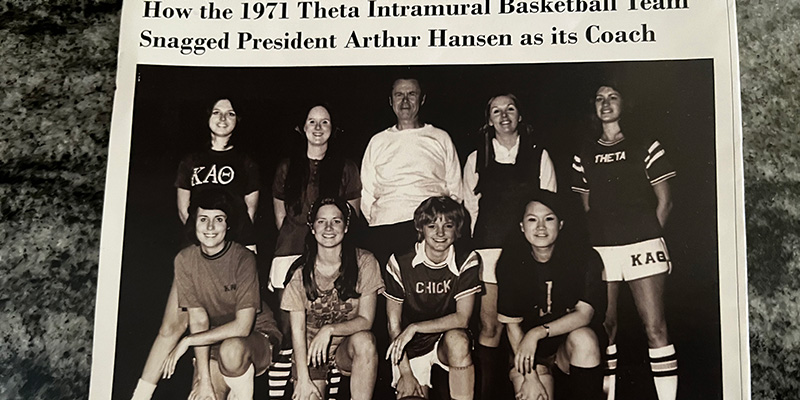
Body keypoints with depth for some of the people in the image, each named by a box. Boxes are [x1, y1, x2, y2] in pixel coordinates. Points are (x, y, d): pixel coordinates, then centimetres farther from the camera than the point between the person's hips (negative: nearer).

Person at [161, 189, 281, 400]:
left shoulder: (243, 259, -18)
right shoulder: (184, 260, -6)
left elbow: (242, 327, -22)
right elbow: (198, 320, -9)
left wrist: (187, 341, -16)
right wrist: (204, 378, -16)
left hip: (257, 338, -3)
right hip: (212, 344, 3)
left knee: (231, 349, -35)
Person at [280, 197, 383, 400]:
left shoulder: (364, 262, -9)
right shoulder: (300, 272, -7)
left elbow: (365, 321, -11)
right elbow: (297, 329, -7)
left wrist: (329, 330, -27)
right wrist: (303, 379, -15)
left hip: (348, 346, -1)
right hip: (310, 348, 1)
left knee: (364, 340, -33)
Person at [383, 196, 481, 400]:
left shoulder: (467, 261, -9)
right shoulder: (400, 264, -11)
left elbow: (462, 318, -15)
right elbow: (394, 324, -6)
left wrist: (414, 327, -23)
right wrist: (405, 373, -11)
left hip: (447, 344, 0)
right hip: (410, 348, 1)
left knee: (457, 339, -32)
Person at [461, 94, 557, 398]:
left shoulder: (539, 156, 13)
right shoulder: (476, 159, 14)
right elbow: (470, 207, 14)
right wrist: (477, 244, 6)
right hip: (488, 248, 0)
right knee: (490, 327, -4)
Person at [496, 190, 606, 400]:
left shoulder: (585, 258, -10)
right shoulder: (511, 261, -8)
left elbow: (584, 313, -15)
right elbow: (512, 323, -7)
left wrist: (537, 332, -28)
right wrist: (530, 377, -13)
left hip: (570, 348, 0)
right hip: (527, 352, 0)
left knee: (583, 337, -31)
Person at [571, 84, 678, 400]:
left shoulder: (645, 147, 6)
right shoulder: (585, 156, 15)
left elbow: (664, 202, 6)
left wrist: (648, 237, 1)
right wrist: (597, 239, 6)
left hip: (642, 246, -3)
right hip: (600, 250, 3)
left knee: (655, 326, -6)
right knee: (605, 325, 5)